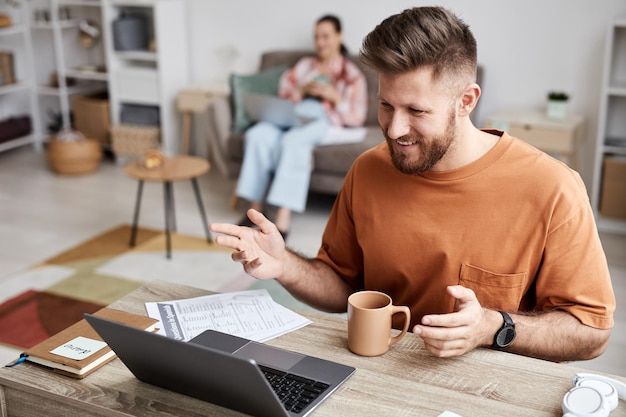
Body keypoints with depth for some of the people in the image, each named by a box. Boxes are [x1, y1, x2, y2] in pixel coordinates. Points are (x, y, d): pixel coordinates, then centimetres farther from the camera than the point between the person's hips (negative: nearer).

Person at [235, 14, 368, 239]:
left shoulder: (352, 74, 16)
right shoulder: (305, 64, 27)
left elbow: (356, 117, 5)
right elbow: (284, 93, 18)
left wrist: (334, 96, -10)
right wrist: (301, 90, -3)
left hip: (323, 119, -4)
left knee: (293, 140, -39)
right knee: (259, 134, -31)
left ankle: (282, 222, -47)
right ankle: (256, 207, -27)